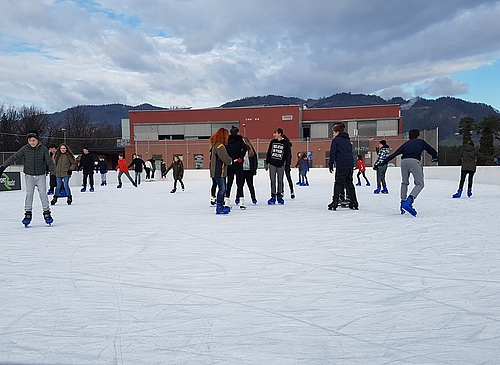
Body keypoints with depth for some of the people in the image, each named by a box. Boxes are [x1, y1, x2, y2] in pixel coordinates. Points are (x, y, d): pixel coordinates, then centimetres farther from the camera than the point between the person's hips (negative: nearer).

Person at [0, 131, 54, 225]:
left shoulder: (43, 149, -5)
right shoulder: (25, 149, -3)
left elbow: (49, 161, -1)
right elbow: (14, 157, 0)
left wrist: (54, 171, -5)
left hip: (41, 175, -1)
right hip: (29, 175, 1)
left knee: (43, 194, -3)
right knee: (29, 194, -2)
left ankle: (47, 213, 5)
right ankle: (28, 214, 6)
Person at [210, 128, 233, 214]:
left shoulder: (215, 145, 15)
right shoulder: (220, 145, -18)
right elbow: (226, 158, -19)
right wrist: (231, 161, 1)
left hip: (219, 171, 10)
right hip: (219, 172, -10)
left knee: (223, 189, 16)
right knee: (222, 189, -6)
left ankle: (221, 205, 24)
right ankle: (219, 207, -2)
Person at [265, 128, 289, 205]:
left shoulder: (284, 143, 1)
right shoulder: (272, 142, 7)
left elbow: (286, 154, 3)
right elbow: (268, 152, 9)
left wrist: (285, 162, -4)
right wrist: (267, 162, 5)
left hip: (280, 164, -1)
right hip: (272, 164, 1)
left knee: (280, 181, 5)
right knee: (272, 180, 1)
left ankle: (280, 196, 16)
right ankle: (273, 196, 8)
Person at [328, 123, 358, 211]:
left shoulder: (336, 140, 1)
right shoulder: (347, 140, 22)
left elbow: (332, 153, -4)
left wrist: (331, 164, -1)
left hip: (341, 165, -7)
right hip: (350, 164, 7)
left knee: (338, 184, -3)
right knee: (349, 183, 13)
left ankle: (335, 204, -5)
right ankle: (354, 203, 15)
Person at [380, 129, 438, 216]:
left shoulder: (406, 143, 30)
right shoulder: (421, 142, 27)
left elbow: (394, 154, 24)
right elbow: (433, 151, 32)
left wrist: (383, 162, 26)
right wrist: (434, 158, 54)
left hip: (404, 161, 3)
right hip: (415, 161, -3)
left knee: (404, 183, 21)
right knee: (419, 184, 1)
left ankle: (403, 202, 17)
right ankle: (409, 201, -20)